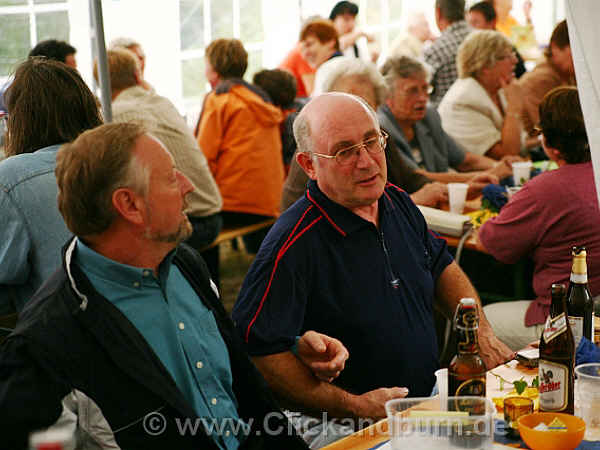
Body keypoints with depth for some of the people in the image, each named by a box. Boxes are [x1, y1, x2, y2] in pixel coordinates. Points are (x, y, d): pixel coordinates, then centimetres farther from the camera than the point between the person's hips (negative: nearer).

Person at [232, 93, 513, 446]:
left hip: (429, 398, 8)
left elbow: (442, 265, 23)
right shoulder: (293, 244, -19)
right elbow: (258, 350, -23)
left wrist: (482, 333, 9)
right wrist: (353, 406, -21)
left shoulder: (397, 202, 6)